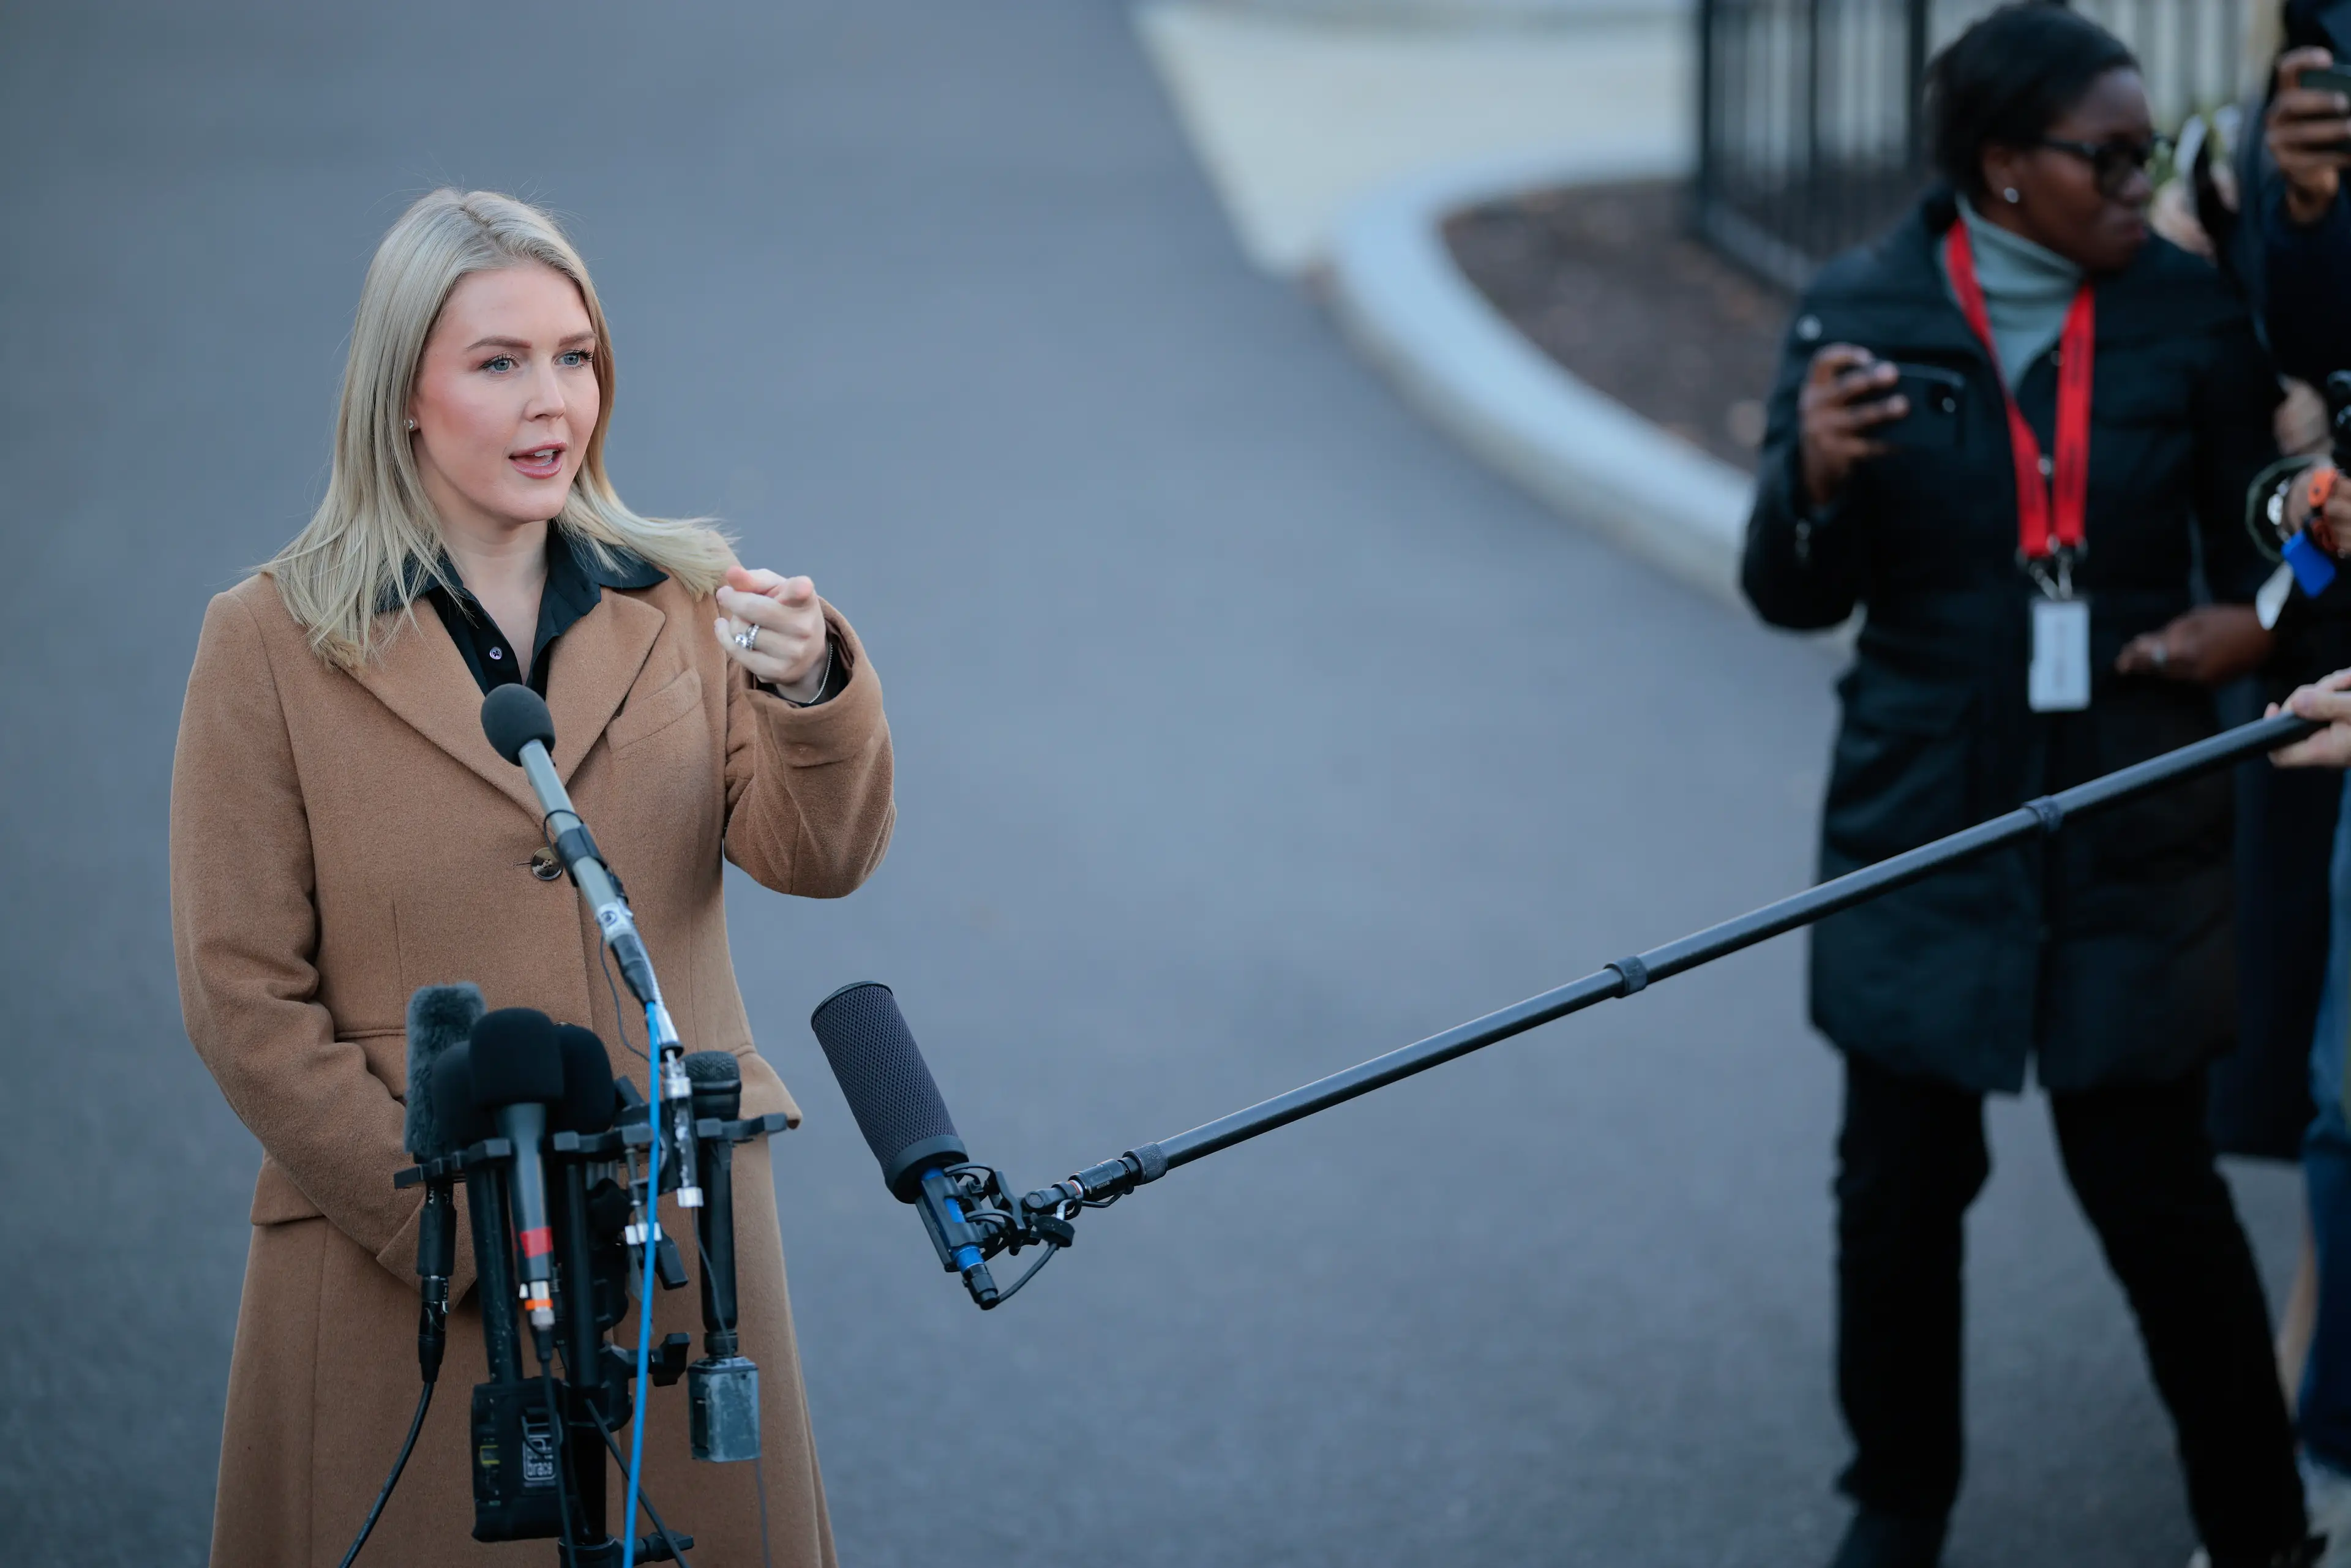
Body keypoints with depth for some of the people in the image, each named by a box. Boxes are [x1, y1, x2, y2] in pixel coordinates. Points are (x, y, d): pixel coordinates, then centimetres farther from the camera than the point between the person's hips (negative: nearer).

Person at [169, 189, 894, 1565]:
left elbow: (820, 857, -5)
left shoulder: (680, 609, 8)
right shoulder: (274, 643, -2)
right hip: (397, 1280, -3)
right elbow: (242, 997, -5)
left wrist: (813, 691, -26)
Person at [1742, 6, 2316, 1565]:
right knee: (1900, 1177, 8)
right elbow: (1795, 595, 0)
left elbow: (2268, 544, 9)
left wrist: (2255, 620, -14)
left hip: (2134, 832, -1)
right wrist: (1816, 475, -21)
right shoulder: (1862, 317, -3)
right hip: (1923, 815, 1)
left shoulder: (2191, 314, -1)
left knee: (2152, 1178, 2)